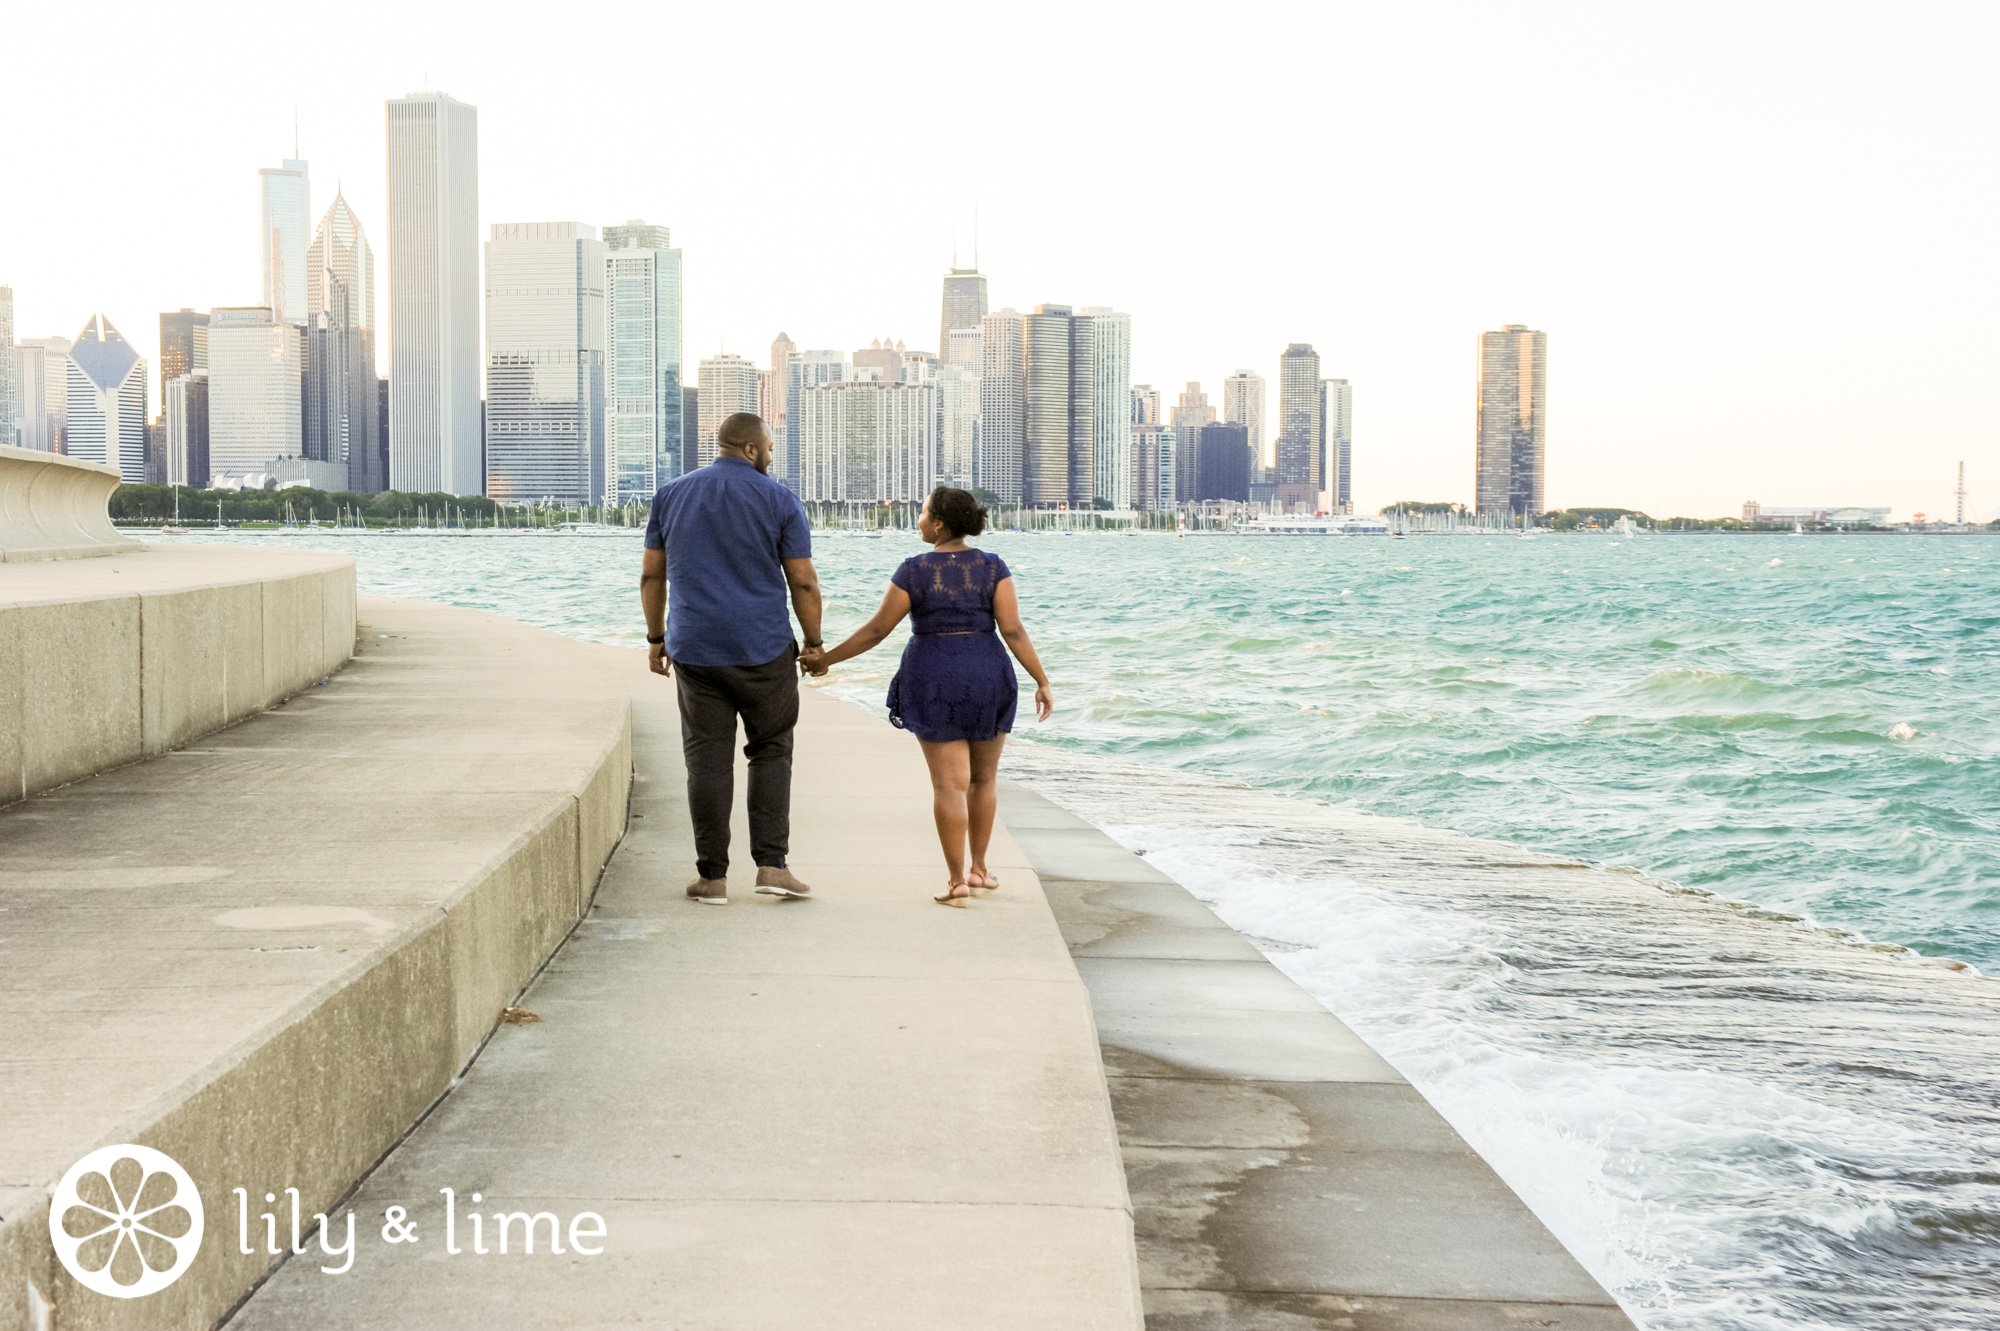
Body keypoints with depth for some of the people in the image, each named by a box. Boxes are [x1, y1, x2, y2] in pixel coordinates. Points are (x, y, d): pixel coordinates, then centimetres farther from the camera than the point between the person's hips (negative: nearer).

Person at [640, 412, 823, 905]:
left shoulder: (671, 495, 8)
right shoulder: (778, 499, -2)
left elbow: (651, 576, 9)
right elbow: (803, 582, -3)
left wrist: (656, 637, 17)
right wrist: (814, 643, 7)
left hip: (695, 648, 2)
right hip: (764, 649, -2)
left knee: (707, 760, 5)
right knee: (770, 752, 9)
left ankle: (712, 876, 7)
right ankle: (771, 865, 2)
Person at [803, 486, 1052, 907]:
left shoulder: (914, 571, -7)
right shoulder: (992, 567, -3)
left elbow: (876, 630, -5)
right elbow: (1013, 630, -9)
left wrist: (826, 659, 6)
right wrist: (1042, 682, -4)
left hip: (934, 682, -1)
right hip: (986, 678, 2)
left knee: (950, 783, 0)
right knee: (983, 776, 18)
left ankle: (957, 882, -3)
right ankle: (977, 868, 22)